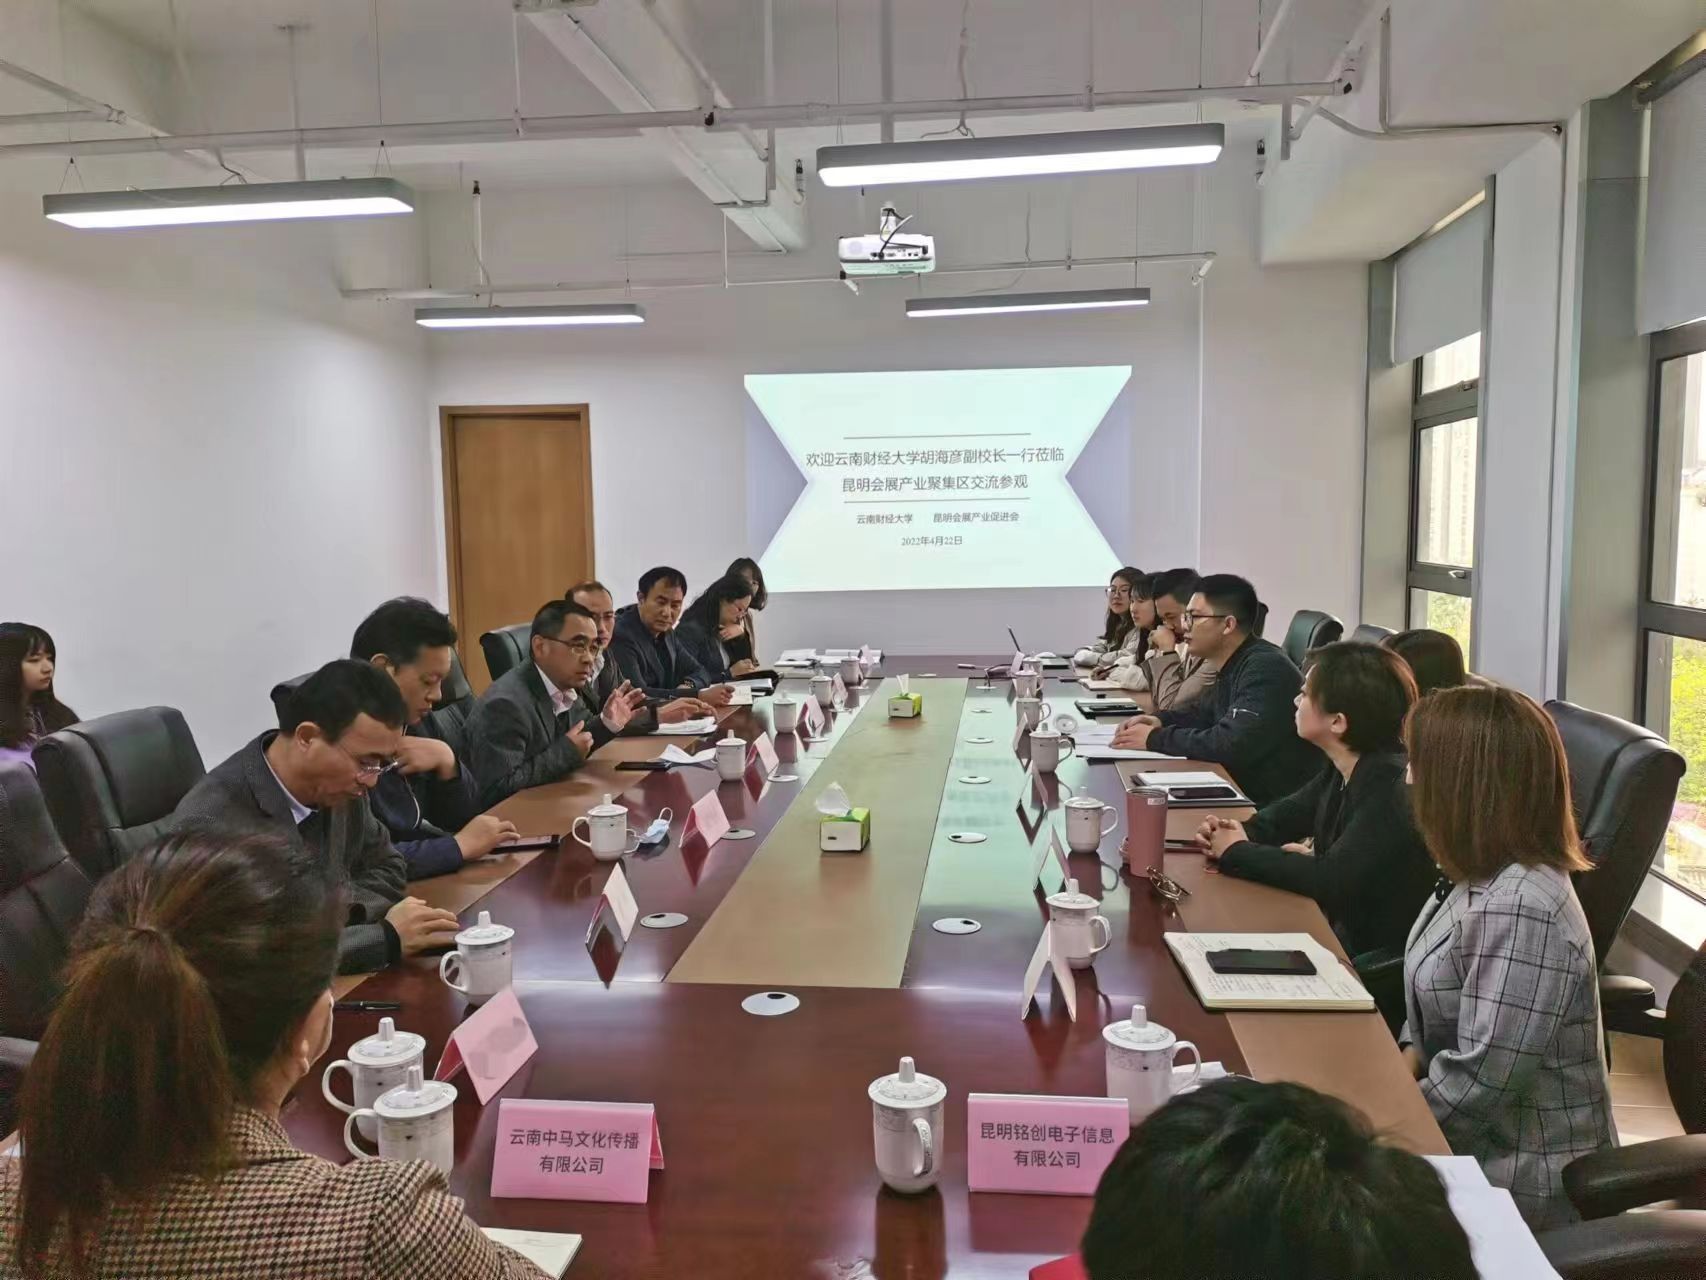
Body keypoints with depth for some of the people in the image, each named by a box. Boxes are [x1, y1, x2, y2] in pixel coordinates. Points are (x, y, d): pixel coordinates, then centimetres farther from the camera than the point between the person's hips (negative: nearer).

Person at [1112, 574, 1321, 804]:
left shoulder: (1265, 669, -22)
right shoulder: (1234, 664, 7)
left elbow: (1230, 745, -29)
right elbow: (1210, 712, 24)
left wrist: (1156, 739, -18)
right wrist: (1161, 721, 5)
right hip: (1247, 789, 8)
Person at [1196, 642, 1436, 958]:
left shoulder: (1391, 791, -26)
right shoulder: (1340, 771, 0)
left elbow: (1330, 880, -31)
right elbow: (1290, 812, 15)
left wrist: (1236, 852, -18)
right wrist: (1241, 833, -8)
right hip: (1333, 925, 7)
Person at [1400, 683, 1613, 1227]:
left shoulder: (1519, 911, -29)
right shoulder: (1485, 876, 1)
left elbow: (1481, 1079, -28)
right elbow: (1437, 1003, 13)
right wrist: (1405, 1062, -2)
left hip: (1520, 1179, -8)